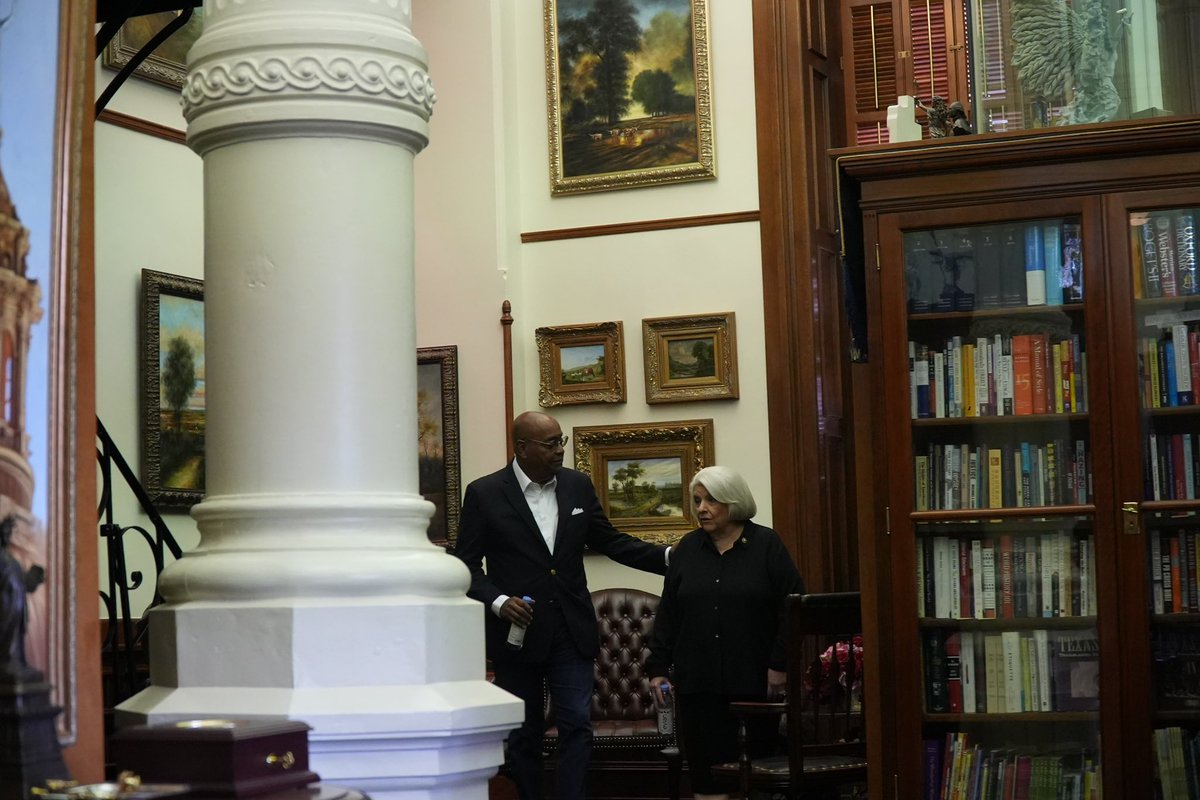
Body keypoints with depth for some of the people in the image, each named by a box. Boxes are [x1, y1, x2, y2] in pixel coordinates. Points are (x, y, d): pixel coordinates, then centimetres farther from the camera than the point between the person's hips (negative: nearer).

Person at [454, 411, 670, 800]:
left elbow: (611, 541, 11)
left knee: (577, 725, -2)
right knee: (523, 733, 8)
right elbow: (467, 564, -3)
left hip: (572, 630, 3)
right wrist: (498, 601, -19)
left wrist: (670, 557, 0)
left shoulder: (578, 486, 5)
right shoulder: (484, 493, -5)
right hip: (517, 631, -2)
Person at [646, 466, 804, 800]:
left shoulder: (767, 544, 0)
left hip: (755, 681, -2)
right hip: (698, 681, 2)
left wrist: (780, 663, -9)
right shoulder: (687, 549, 9)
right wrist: (657, 667, 5)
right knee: (706, 767, 0)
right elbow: (667, 614, 10)